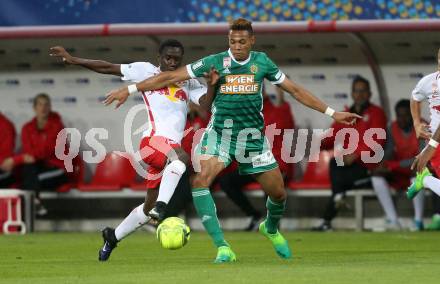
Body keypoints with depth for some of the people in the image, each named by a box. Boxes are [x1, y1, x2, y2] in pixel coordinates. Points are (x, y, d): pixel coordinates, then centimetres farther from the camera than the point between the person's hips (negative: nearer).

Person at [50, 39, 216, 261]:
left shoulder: (188, 83, 20)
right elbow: (108, 68, 9)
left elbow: (206, 104, 4)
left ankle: (113, 237, 31)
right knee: (182, 157, -39)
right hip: (153, 140, -6)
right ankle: (161, 207, -46)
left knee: (149, 207, 10)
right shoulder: (147, 71, 9)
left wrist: (212, 85, -15)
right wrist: (73, 60, 4)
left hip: (173, 146, 6)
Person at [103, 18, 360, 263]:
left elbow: (295, 90, 9)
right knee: (200, 180, -27)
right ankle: (222, 247, -26)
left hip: (253, 136, 2)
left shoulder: (262, 62, 0)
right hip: (220, 132, -2)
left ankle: (271, 229, 42)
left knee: (278, 193, 5)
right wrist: (130, 90, -9)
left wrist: (332, 113, 10)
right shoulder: (215, 62, -7)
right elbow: (171, 77, -6)